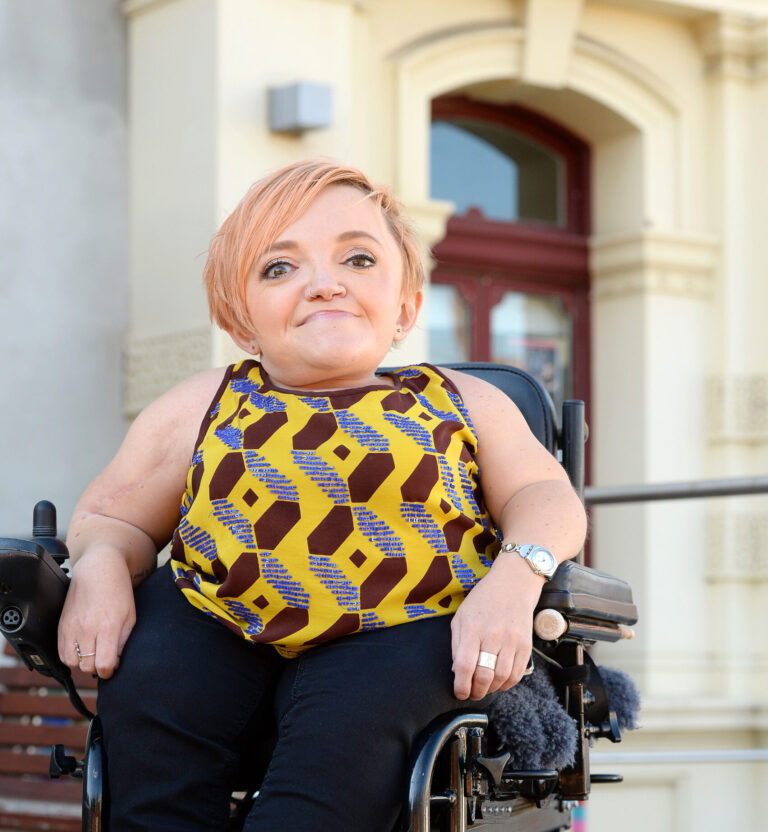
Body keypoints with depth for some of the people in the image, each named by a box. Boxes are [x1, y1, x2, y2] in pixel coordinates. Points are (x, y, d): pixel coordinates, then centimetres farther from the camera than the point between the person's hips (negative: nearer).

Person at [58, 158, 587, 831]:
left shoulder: (464, 403, 17)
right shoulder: (199, 409, 16)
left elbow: (546, 497, 13)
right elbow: (110, 518, 23)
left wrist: (515, 578, -11)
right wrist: (101, 565, -2)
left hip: (402, 631, -1)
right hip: (218, 633, 2)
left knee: (356, 714, -33)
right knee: (150, 680, -28)